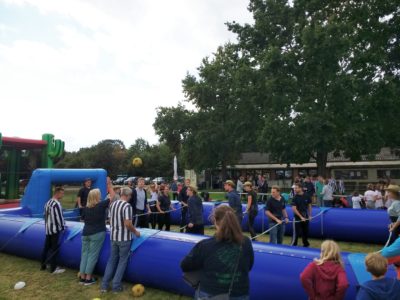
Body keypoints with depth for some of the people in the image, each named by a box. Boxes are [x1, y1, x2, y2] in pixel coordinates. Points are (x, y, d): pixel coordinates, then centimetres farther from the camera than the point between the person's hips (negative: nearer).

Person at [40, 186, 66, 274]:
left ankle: (43, 265, 27)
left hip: (47, 229, 9)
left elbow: (45, 215, 15)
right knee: (54, 248, -1)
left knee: (46, 247, 16)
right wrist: (63, 226, -4)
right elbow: (59, 217, -18)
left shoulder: (47, 203, 9)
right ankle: (53, 268, 6)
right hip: (55, 229, -9)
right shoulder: (57, 204, -19)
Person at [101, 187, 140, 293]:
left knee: (112, 259, 18)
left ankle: (104, 285, 21)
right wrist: (135, 232, -8)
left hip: (113, 236, 7)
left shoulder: (112, 204, 4)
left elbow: (110, 220, 13)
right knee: (122, 261, 9)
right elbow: (128, 224, -24)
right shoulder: (127, 206, -20)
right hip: (124, 237, -6)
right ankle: (116, 286, 14)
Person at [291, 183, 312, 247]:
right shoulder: (295, 198, -12)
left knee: (305, 232, 15)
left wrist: (309, 215, 7)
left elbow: (309, 206, 10)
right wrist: (301, 217, -17)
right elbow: (294, 209, -15)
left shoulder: (306, 196, -2)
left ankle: (306, 244, 33)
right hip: (298, 218, -4)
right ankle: (293, 245, 7)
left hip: (305, 217, 4)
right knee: (297, 233, -3)